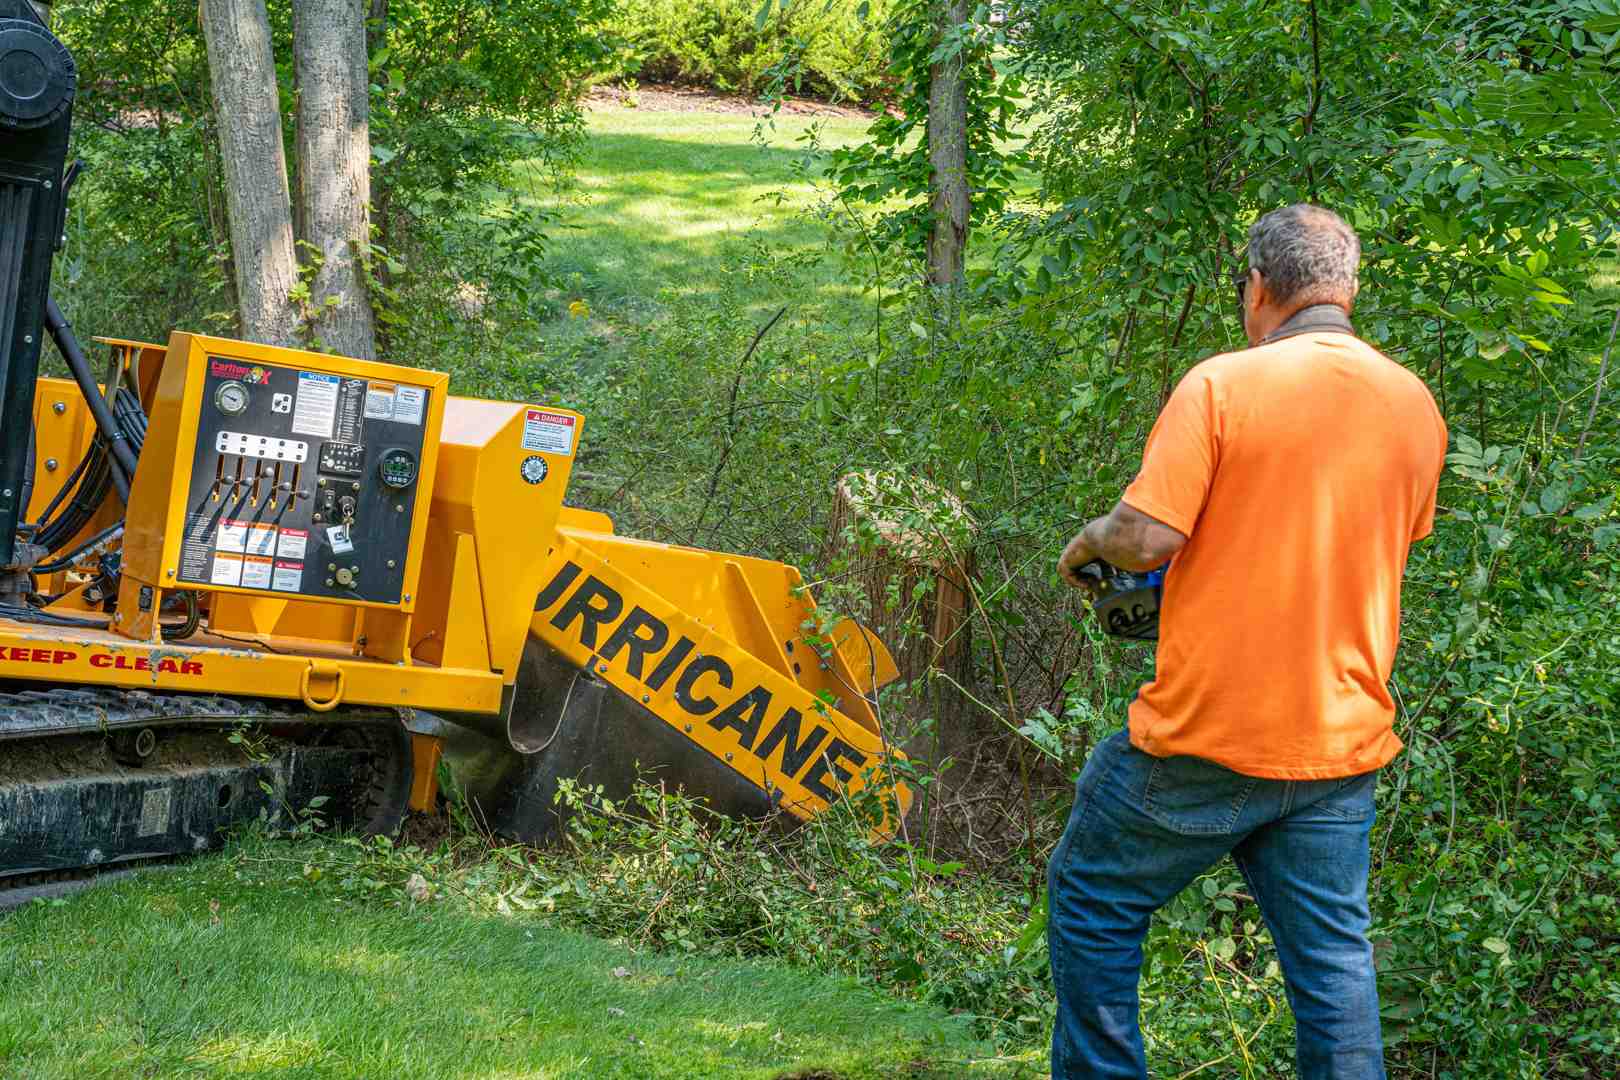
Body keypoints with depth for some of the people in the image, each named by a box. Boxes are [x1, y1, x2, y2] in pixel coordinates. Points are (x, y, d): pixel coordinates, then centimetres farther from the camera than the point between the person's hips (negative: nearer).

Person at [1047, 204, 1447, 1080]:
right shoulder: (1415, 407, 5)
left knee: (1094, 899, 14)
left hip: (1210, 729, -5)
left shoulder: (1222, 385, -12)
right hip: (1344, 740, 5)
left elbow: (1147, 536, -19)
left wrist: (1087, 543, 2)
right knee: (1333, 957, 8)